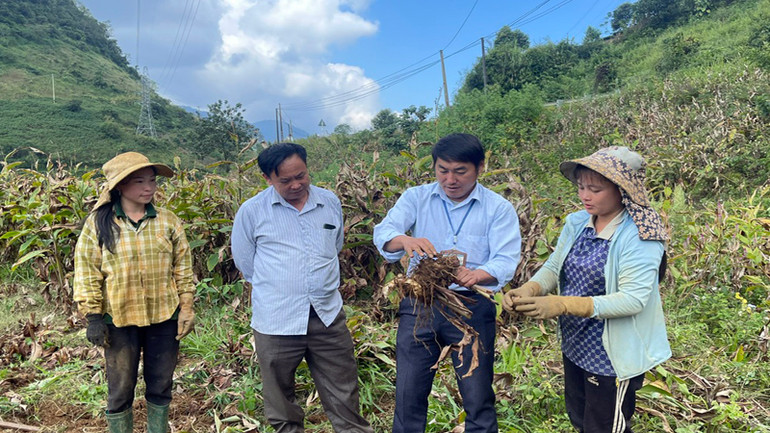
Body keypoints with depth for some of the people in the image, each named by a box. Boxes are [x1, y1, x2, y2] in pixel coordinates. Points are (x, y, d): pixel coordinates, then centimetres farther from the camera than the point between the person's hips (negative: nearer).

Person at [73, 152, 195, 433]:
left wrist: (186, 309, 0)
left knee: (161, 386, 14)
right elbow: (87, 272, -3)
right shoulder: (98, 223, -4)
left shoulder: (168, 221, 0)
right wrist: (93, 317, -6)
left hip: (164, 317, 2)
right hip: (119, 319, -1)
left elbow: (183, 268, 3)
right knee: (120, 389, 11)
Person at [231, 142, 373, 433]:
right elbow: (245, 262, 7)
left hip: (328, 315, 2)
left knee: (344, 399, 10)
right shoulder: (251, 211, -4)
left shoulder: (331, 202, 5)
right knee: (280, 402, 15)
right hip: (275, 322, -1)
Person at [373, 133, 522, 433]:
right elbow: (383, 233, -12)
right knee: (408, 396, 11)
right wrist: (405, 240, -36)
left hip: (472, 307, -1)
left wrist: (476, 275, -35)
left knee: (478, 400, 8)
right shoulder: (416, 198, 3)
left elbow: (505, 261, -13)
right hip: (419, 304, 2)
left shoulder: (499, 208, -1)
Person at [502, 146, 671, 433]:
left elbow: (632, 300, -28)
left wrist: (562, 305, -37)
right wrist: (528, 290, -20)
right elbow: (553, 267, 2)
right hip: (574, 347, 7)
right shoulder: (577, 223, -3)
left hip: (614, 357, -6)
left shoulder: (641, 237, -22)